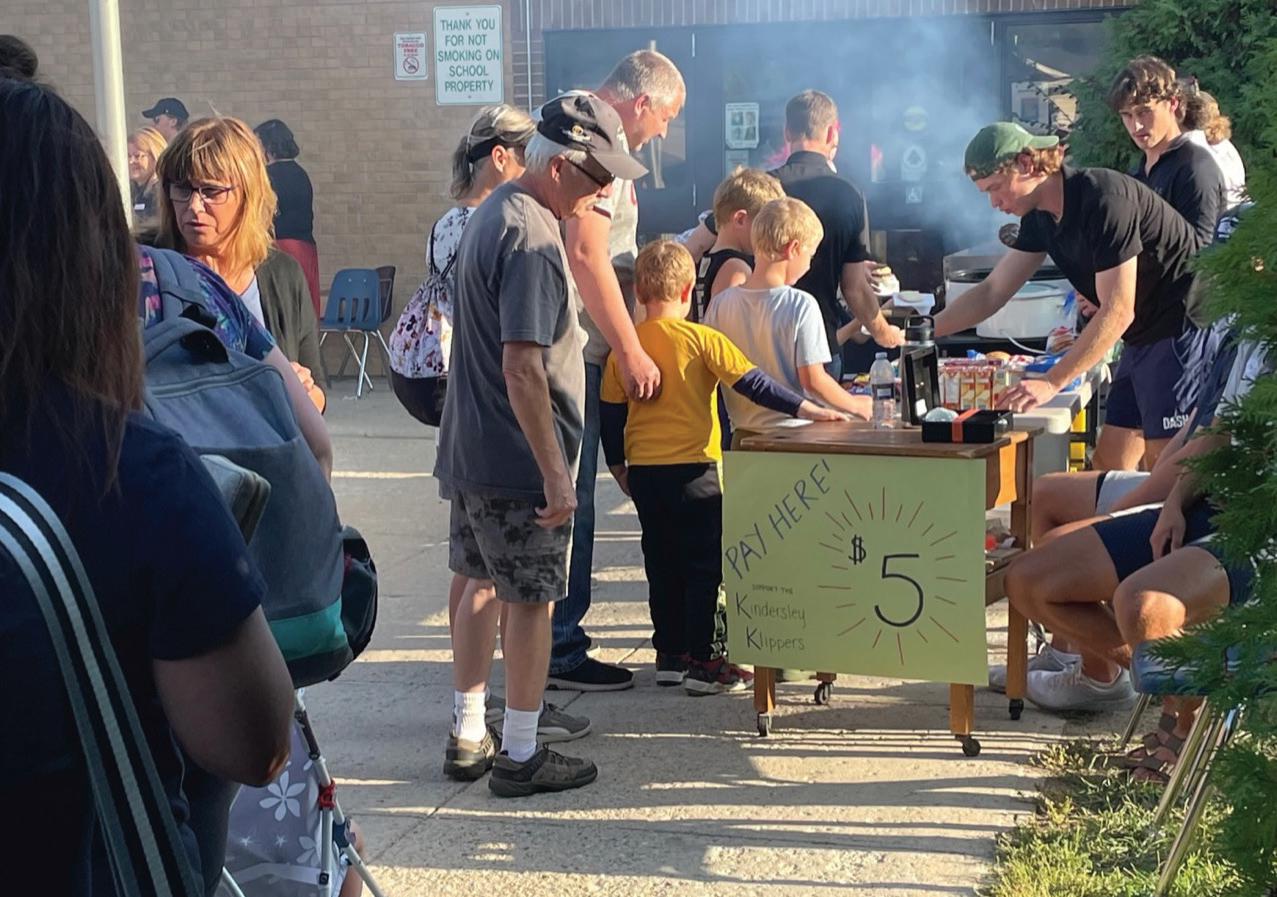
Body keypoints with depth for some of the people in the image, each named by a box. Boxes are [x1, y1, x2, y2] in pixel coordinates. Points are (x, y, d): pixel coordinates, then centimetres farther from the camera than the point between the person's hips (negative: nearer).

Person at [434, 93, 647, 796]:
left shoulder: (493, 212, 11)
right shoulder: (531, 237, -21)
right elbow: (522, 367, -25)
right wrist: (555, 471, -23)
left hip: (471, 448, 10)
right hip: (518, 456, -10)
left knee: (482, 584, 17)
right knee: (531, 599, 2)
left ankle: (467, 737, 27)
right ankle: (520, 756, 13)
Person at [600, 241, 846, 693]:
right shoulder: (701, 339, -9)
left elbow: (611, 410, 7)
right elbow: (751, 383, -13)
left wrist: (618, 464, 18)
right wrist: (806, 409, -11)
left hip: (644, 470, 5)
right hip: (693, 469, -4)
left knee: (661, 565, 14)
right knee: (704, 565, 3)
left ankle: (669, 654, 21)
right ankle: (700, 662, 3)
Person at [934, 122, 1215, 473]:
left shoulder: (1103, 200, -22)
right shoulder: (1041, 216, 6)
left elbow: (1118, 311, -24)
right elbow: (992, 291, 13)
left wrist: (1051, 384, -25)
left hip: (1184, 330, -10)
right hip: (1145, 337, 10)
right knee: (1109, 466, 8)